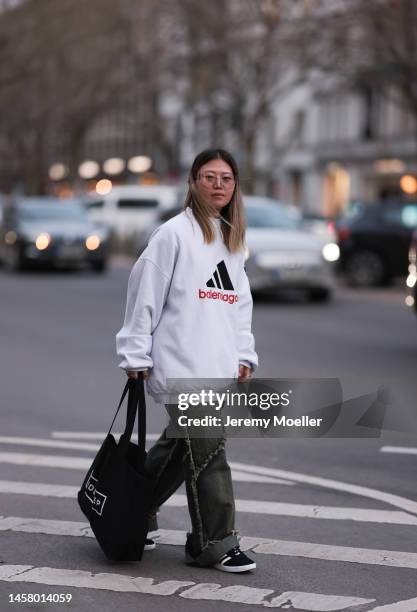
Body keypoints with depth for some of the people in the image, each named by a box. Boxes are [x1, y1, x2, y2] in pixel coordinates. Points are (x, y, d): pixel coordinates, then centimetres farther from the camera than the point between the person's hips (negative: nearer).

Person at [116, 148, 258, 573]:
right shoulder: (174, 233, -5)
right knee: (208, 452, -9)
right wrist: (136, 356, -7)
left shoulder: (233, 241, 17)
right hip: (181, 365, -7)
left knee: (178, 449, 12)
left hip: (221, 369, 7)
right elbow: (144, 294, -6)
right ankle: (215, 543, 1)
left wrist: (244, 355, 11)